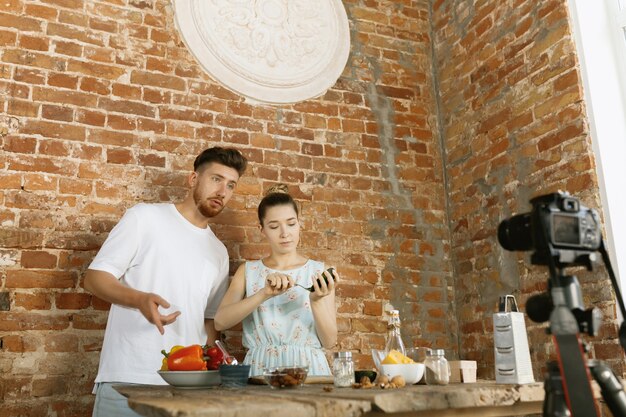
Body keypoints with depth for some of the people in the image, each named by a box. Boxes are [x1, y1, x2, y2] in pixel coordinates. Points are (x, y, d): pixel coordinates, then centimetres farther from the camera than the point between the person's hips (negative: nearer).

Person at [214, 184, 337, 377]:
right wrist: (264, 294, -18)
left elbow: (329, 341, 1)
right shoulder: (248, 271, 8)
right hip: (261, 368, 0)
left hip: (308, 368, 0)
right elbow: (220, 322, -7)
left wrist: (316, 301, -14)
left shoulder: (319, 272, 5)